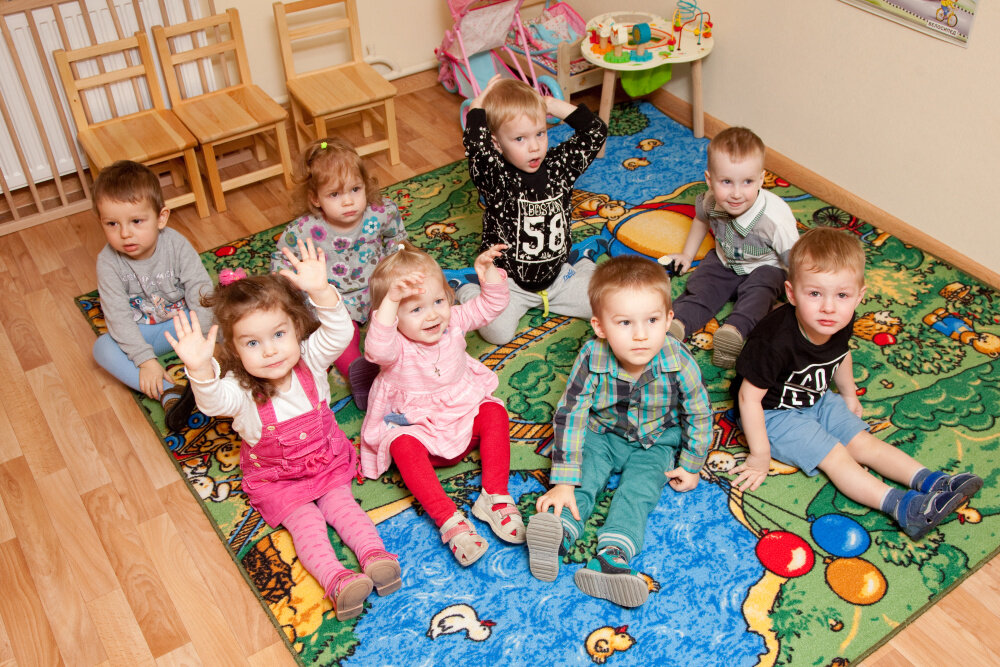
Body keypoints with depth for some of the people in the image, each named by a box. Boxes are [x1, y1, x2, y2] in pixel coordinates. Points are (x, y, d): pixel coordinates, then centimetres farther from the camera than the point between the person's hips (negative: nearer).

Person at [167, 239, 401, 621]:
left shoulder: (310, 361, -19)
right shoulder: (239, 389, -25)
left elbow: (339, 332, -36)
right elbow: (212, 402, -47)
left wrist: (320, 291, -55)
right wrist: (200, 369, -70)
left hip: (326, 460, 2)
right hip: (275, 478, -2)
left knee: (342, 504, -13)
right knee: (306, 522, -13)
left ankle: (373, 554, -18)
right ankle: (335, 578, -25)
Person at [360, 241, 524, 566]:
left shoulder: (453, 321, -4)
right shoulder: (396, 345, -21)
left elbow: (489, 306, 1)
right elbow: (376, 349, -45)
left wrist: (488, 272, -17)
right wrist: (391, 300, -56)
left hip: (464, 413, 4)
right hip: (417, 426, -4)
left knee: (494, 412, -22)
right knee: (402, 444, -34)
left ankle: (495, 497, -19)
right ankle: (449, 520, -36)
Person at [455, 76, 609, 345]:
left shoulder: (558, 166, -6)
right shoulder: (496, 179, -22)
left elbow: (596, 132, -6)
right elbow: (477, 148, -42)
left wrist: (556, 106, -12)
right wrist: (479, 105, -26)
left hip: (558, 276, 5)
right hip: (508, 282, -4)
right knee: (497, 331, -24)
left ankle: (583, 265, 29)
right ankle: (468, 294, 8)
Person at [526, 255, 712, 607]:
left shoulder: (678, 363, -26)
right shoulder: (592, 360, -27)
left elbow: (699, 415, -7)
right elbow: (569, 417, -24)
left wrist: (690, 466, 0)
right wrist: (563, 483, -27)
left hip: (655, 444, -1)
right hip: (602, 434, 1)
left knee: (638, 489, -22)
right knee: (581, 474, -23)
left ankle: (611, 557, -39)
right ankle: (559, 531, -43)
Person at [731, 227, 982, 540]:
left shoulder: (840, 324, -15)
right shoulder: (776, 341, -38)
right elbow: (749, 396, -29)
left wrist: (849, 395, 23)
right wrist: (760, 455, -22)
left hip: (817, 400, 7)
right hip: (775, 413, -7)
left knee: (864, 443, 3)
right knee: (835, 456, -16)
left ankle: (931, 481, 5)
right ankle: (901, 505, -22)